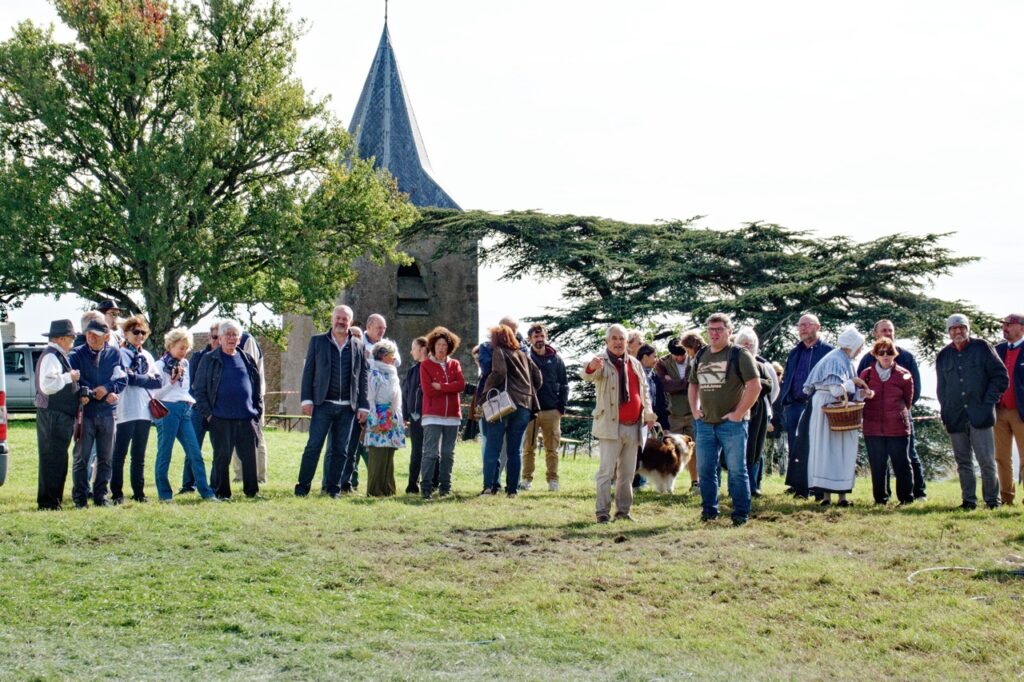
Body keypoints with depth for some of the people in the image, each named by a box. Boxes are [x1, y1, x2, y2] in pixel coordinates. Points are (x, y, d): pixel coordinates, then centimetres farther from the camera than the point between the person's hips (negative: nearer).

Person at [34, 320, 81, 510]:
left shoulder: (59, 356, 18)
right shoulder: (51, 356, -14)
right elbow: (48, 385, -26)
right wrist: (70, 377, -17)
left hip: (61, 416, 11)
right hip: (53, 416, -11)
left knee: (58, 459, 14)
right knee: (52, 459, -8)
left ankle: (54, 500, 20)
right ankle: (48, 502, -4)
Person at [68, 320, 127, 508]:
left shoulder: (114, 354, 6)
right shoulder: (76, 355, 0)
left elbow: (122, 379, 3)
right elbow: (74, 380, -8)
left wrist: (107, 388, -16)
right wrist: (99, 394, -13)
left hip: (107, 412, 2)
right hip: (85, 412, -2)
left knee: (106, 458, 8)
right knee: (81, 457, 0)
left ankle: (101, 495, 17)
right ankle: (80, 497, 8)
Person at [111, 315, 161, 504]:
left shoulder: (147, 356, 17)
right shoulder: (121, 354, -2)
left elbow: (157, 381, 8)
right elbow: (126, 377, -15)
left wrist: (136, 378, -3)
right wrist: (147, 379, -5)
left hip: (144, 410, 6)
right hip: (125, 411, -6)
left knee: (139, 455, 10)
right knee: (119, 454, -2)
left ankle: (139, 492, 15)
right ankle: (117, 493, 2)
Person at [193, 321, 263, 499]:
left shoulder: (247, 360, 14)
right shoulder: (210, 360, 3)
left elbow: (256, 386, 19)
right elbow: (199, 389, 1)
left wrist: (258, 409, 10)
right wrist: (207, 413, -6)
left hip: (246, 418, 3)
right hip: (221, 419, -3)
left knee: (249, 457, 4)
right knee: (222, 458, 2)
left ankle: (252, 490, 13)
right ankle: (221, 492, 10)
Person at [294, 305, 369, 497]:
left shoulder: (358, 346, 9)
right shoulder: (318, 341, 6)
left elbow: (363, 378, 9)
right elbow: (308, 371, 4)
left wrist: (363, 406, 4)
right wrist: (306, 400, -5)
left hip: (347, 407, 2)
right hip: (323, 404, -2)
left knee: (340, 450, 6)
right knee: (314, 446, -6)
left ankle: (334, 488, 14)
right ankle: (303, 487, -1)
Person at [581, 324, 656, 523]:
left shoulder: (635, 364, 13)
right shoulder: (601, 362, -6)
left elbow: (644, 389, 23)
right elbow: (587, 376, -27)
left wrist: (648, 412, 11)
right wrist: (591, 367, -51)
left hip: (633, 426, 6)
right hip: (610, 426, -6)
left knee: (627, 473, 12)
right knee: (606, 471, -8)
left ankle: (623, 510, 20)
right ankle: (602, 512, -5)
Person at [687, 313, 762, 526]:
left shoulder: (739, 355, -6)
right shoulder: (701, 355, 12)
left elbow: (755, 386, -13)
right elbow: (693, 384, 25)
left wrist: (738, 413, -14)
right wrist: (695, 410, 11)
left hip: (731, 423, -6)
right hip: (705, 423, 6)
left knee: (736, 470, -1)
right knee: (705, 469, 9)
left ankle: (741, 514, 6)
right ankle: (709, 510, 21)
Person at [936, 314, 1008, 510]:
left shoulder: (982, 348, 2)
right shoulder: (943, 356, 13)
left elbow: (1001, 376, 2)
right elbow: (941, 388, 20)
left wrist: (989, 402, -5)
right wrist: (945, 412, 8)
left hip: (980, 415, -4)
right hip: (956, 418, 4)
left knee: (986, 460, -5)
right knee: (963, 462, 6)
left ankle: (992, 500, 5)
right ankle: (969, 500, 12)